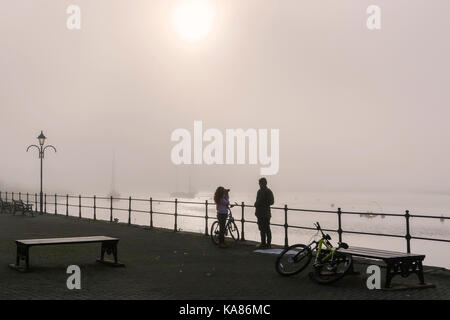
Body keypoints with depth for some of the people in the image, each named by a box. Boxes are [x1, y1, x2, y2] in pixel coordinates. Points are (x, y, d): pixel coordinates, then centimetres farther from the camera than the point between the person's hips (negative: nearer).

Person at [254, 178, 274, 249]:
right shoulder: (259, 191, 18)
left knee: (267, 229, -5)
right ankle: (263, 243, 19)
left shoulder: (268, 191, -8)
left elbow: (271, 202, -13)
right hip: (259, 213, 8)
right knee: (261, 228, 12)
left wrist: (263, 203, -21)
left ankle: (268, 244, -1)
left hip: (265, 213, -8)